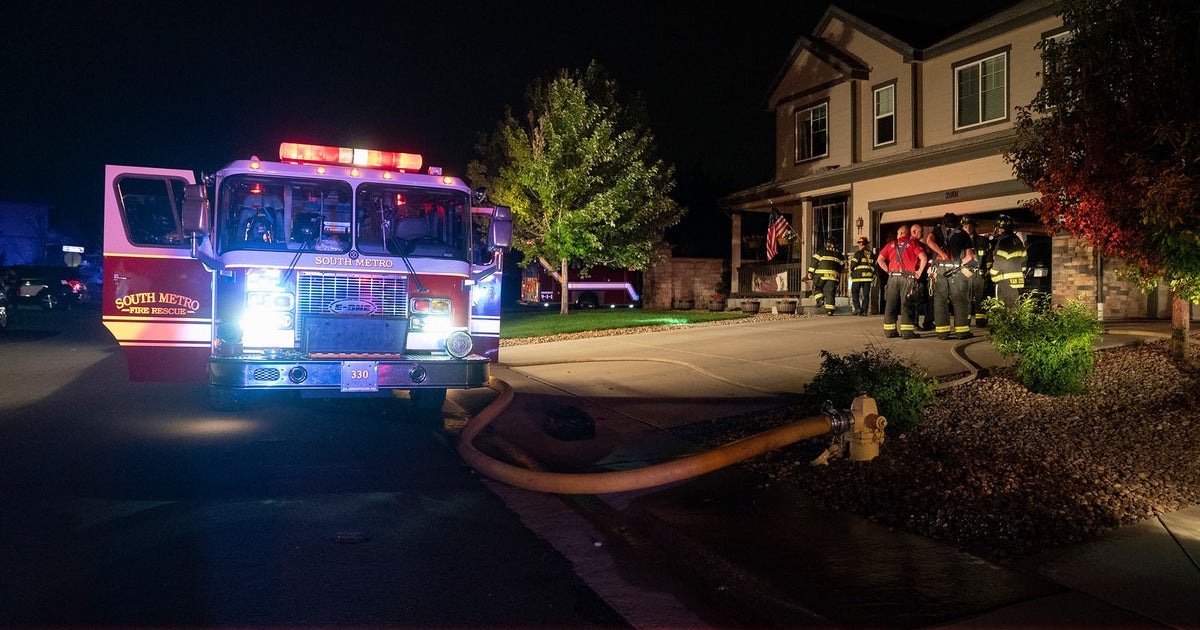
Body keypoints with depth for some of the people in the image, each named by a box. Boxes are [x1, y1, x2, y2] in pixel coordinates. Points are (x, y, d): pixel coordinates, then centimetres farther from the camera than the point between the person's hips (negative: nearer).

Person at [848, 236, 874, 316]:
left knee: (855, 293, 4)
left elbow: (853, 265, -8)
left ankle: (857, 308, -10)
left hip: (858, 276, -5)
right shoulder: (872, 255, 10)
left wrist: (851, 272, 11)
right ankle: (864, 311, 3)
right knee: (866, 294, 6)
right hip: (868, 276, 5)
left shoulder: (858, 253, -8)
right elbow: (874, 266, 11)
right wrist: (873, 275, 20)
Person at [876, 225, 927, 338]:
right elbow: (923, 258, -7)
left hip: (893, 277, 3)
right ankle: (907, 331, -7)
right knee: (906, 304, -3)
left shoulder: (891, 244, 15)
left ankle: (889, 330, 8)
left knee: (890, 304, 6)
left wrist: (888, 271, 10)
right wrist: (919, 272, 1)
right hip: (908, 277, -2)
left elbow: (880, 259, 9)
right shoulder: (913, 243, 6)